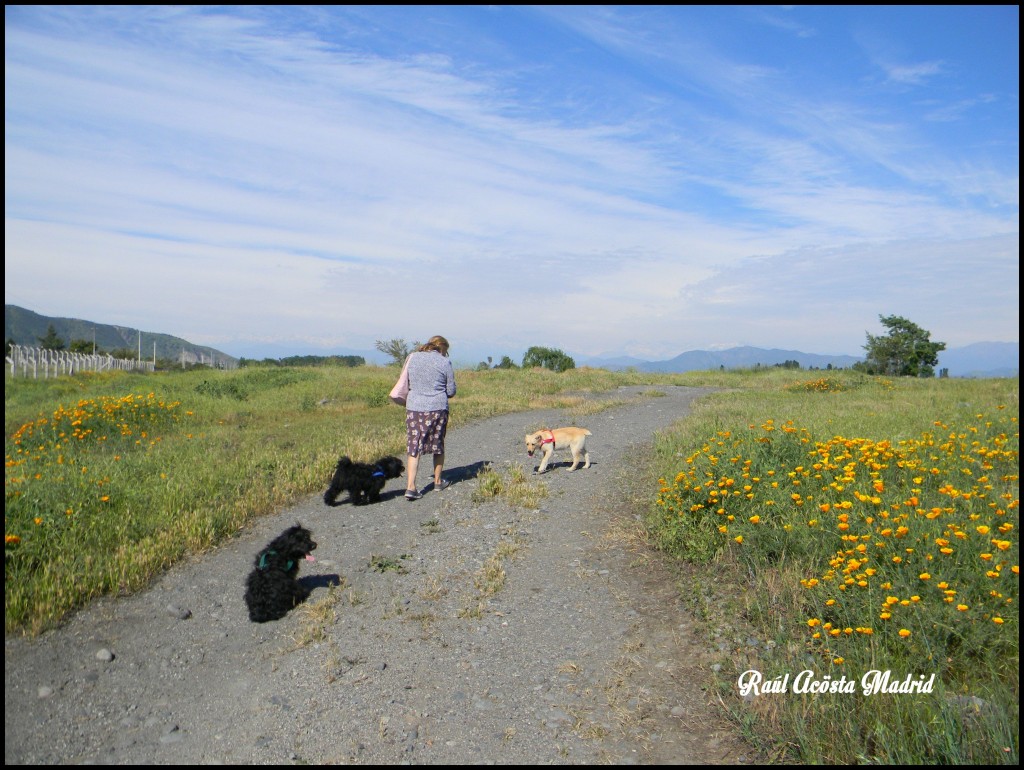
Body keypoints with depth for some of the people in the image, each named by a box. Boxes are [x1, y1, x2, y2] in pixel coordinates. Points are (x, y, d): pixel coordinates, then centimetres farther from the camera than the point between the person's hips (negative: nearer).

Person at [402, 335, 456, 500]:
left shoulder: (412, 357, 4)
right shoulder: (444, 362, -4)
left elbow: (407, 383, 15)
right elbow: (451, 391, 1)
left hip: (414, 407, 2)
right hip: (437, 408, -2)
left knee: (414, 449, 3)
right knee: (438, 445, 16)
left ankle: (410, 487, -7)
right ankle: (438, 481, 29)